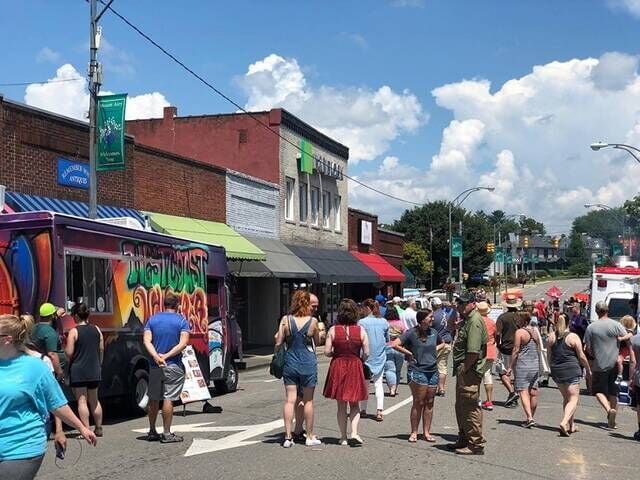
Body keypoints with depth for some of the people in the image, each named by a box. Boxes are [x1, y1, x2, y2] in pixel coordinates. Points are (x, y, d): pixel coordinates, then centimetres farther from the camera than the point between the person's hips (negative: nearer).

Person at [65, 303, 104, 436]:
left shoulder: (74, 331, -11)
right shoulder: (96, 330, 4)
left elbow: (69, 353, -13)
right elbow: (101, 350, 9)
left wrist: (65, 346, 8)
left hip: (78, 371, -5)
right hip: (94, 370, 5)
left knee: (82, 401, -1)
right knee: (94, 400, 16)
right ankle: (98, 428, 20)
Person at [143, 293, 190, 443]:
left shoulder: (152, 320, 7)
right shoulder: (182, 321, -2)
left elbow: (147, 341, -5)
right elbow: (183, 343, -14)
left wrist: (156, 356, -16)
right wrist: (166, 356, -14)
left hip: (155, 365, 4)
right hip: (173, 366, -4)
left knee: (153, 399, 13)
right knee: (168, 398, -2)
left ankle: (152, 432, 21)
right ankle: (166, 433, -1)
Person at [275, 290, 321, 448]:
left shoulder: (286, 320, -6)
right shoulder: (312, 321, -8)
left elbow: (278, 342, -3)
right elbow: (316, 341, 5)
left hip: (290, 362, 1)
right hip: (308, 364, -1)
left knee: (290, 400, 4)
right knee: (308, 400, 9)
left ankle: (288, 437, 2)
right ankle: (310, 437, 18)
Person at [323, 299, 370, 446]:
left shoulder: (333, 330, -7)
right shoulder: (361, 330, -7)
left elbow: (327, 352, -7)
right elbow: (366, 353, -6)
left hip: (337, 367, 0)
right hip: (355, 367, 0)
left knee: (341, 405, 12)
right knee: (354, 404, 12)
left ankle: (343, 437, 15)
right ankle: (354, 433, -4)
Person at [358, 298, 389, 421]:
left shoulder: (362, 322, -14)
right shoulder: (384, 322, 0)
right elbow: (387, 340, 11)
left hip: (366, 357, -3)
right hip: (380, 356, 3)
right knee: (378, 383, 5)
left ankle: (363, 410, 16)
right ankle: (379, 411, -2)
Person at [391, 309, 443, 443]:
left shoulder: (433, 332, 10)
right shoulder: (411, 333, -9)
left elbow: (442, 343, 30)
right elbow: (395, 344, -16)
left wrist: (435, 350, 11)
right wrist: (409, 353, -11)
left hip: (433, 371, 6)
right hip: (417, 371, -6)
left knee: (429, 403, 7)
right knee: (418, 403, -3)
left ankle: (426, 432, 14)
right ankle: (414, 433, 6)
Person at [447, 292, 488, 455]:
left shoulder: (475, 321, -17)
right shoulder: (467, 320, 18)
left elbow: (473, 352, -25)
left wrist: (464, 369, -16)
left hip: (470, 371, -11)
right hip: (464, 371, 11)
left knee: (470, 408, -6)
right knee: (461, 407, 19)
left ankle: (476, 444, 1)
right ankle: (464, 440, 30)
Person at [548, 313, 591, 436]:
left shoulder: (551, 336, 3)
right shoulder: (573, 337, -9)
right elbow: (582, 356, -5)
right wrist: (588, 370, 8)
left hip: (556, 371, 5)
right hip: (571, 370, -5)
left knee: (566, 398, 19)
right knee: (573, 399, -1)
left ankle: (571, 425, 23)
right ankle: (564, 423, -21)